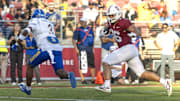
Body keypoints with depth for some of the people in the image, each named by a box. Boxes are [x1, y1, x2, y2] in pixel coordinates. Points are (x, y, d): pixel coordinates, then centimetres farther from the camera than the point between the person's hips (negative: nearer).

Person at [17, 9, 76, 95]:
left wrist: (20, 39, 6)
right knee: (60, 73, 0)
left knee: (30, 65, 17)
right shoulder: (49, 24, 29)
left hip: (46, 49, -5)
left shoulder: (35, 22, 9)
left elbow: (27, 30, -8)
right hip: (58, 49, 5)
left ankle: (27, 88, 25)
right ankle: (69, 75, -34)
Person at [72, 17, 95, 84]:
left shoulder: (90, 29, 12)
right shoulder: (78, 30, 0)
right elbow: (74, 40, -2)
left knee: (92, 64, 4)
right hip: (81, 50, -4)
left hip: (90, 49, 4)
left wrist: (93, 48, 15)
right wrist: (76, 49, -11)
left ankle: (93, 79, 12)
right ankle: (82, 79, -2)